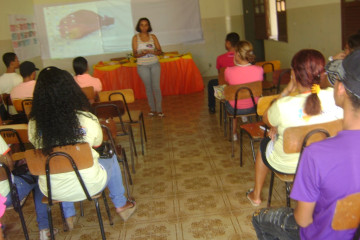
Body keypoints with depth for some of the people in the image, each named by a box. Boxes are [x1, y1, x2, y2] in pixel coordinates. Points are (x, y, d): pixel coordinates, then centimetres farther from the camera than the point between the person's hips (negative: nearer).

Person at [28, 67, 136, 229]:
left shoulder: (34, 124, -16)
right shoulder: (87, 120, -21)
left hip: (52, 190, 3)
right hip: (89, 186, -2)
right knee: (110, 158, 27)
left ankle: (68, 216, 43)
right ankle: (120, 205, 42)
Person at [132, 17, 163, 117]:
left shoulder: (153, 37, 3)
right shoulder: (135, 38, -1)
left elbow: (160, 51, 1)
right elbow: (135, 54, -4)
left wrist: (151, 52, -19)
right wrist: (142, 54, -24)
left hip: (155, 64, 0)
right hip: (142, 66, 0)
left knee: (156, 87, -5)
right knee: (148, 87, 7)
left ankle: (159, 109, 0)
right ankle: (152, 109, 17)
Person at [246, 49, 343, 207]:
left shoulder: (284, 105, -32)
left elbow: (266, 120, -7)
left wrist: (287, 91, -8)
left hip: (286, 166, -4)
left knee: (264, 144, 31)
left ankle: (255, 195, 47)